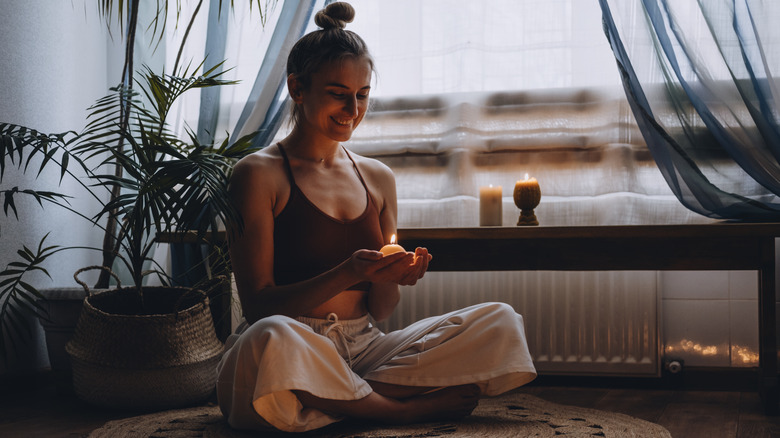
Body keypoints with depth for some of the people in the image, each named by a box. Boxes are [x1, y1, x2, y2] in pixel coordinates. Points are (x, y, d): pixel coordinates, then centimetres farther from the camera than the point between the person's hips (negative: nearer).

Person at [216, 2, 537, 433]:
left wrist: (389, 278, -9)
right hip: (295, 362, -5)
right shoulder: (258, 174, -3)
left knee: (500, 322, -10)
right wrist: (346, 275, -22)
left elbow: (377, 311, 15)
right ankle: (407, 408, -16)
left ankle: (340, 400, -18)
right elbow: (258, 305, -9)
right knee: (272, 337, -41)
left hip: (363, 349, 5)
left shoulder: (378, 179, 14)